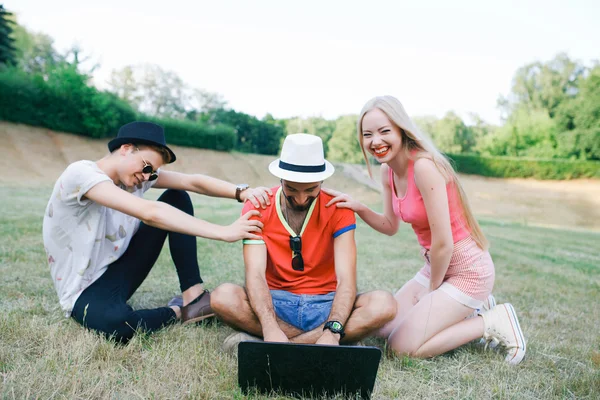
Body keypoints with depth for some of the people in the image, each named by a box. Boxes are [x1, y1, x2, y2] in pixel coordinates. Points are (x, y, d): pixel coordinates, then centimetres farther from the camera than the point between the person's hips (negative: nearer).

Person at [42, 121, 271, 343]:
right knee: (116, 322, -43)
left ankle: (194, 297, -9)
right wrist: (224, 233, -40)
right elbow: (150, 213, -37)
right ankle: (179, 312, -7)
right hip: (84, 290, -7)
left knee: (177, 197, -4)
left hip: (118, 272, 7)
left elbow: (193, 182, -11)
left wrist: (242, 192, -30)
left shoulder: (138, 176, -3)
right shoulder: (80, 174, -26)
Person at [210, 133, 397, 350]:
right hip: (275, 302, 0)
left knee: (384, 304, -27)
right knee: (223, 297, -28)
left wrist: (332, 331, -34)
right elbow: (255, 273, -16)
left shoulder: (338, 209, -8)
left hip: (325, 305, 1)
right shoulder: (257, 208, -7)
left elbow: (346, 279, -16)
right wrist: (271, 328, -33)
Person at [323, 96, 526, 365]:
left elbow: (443, 242, -24)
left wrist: (432, 290, -7)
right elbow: (390, 226, 10)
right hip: (436, 266, 9)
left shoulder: (423, 166, -26)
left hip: (466, 269, -8)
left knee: (404, 346, -9)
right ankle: (470, 309, 20)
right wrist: (358, 208, -9)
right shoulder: (388, 171, 0)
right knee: (385, 329, 11)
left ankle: (492, 322, 5)